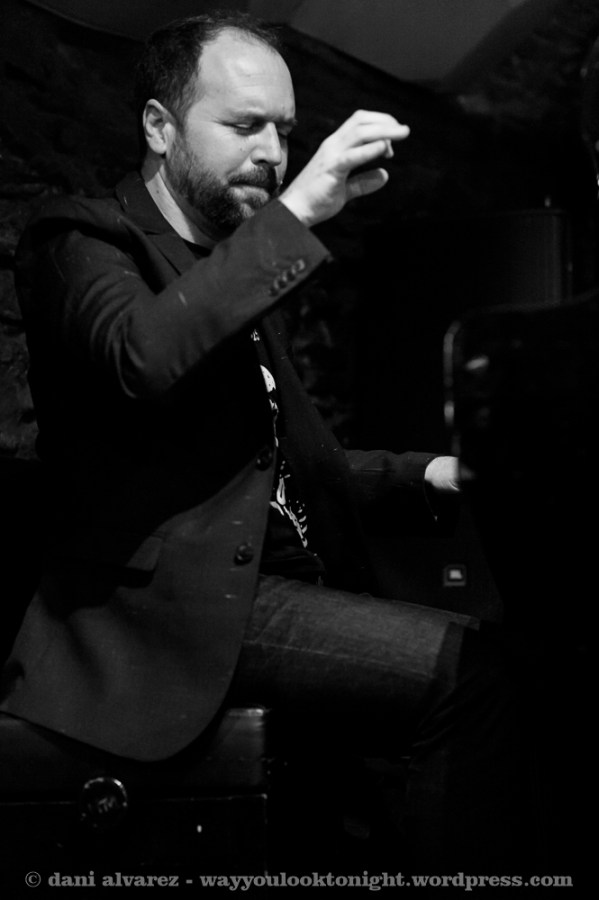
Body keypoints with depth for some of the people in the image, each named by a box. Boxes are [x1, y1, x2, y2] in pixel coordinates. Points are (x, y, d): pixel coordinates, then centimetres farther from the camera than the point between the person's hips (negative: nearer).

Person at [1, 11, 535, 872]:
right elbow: (141, 356, -24)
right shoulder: (82, 238, 0)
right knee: (464, 665, -25)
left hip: (279, 583, 8)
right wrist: (295, 213, -20)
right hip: (172, 602, -8)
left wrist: (428, 477, 8)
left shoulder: (248, 264, 24)